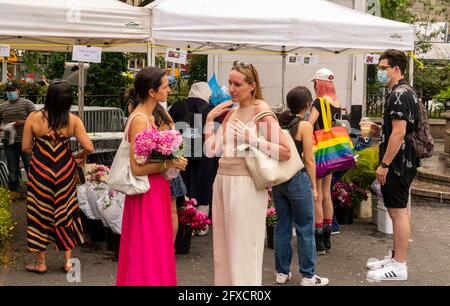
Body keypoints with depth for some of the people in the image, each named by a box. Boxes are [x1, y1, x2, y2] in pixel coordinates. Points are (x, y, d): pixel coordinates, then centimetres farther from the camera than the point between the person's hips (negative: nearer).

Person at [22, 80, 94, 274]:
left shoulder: (34, 118, -13)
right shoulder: (73, 120, -12)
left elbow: (25, 147, -7)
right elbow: (89, 148, -16)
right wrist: (79, 157, 6)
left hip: (40, 171, -1)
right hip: (65, 171, 1)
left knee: (41, 214, 12)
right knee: (65, 213, 16)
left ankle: (40, 263, 22)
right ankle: (68, 261, 21)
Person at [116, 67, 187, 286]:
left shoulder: (148, 117, 10)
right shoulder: (140, 120, -18)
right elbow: (137, 167, -23)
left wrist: (170, 159, 4)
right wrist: (169, 164, -19)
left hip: (155, 189, 10)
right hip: (146, 193, -10)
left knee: (155, 248, 17)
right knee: (147, 251, 0)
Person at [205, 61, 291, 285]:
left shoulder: (261, 110, -7)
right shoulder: (231, 112, 14)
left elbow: (286, 152, -13)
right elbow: (211, 151, 10)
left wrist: (253, 140, -19)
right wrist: (210, 118, 7)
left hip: (245, 184, -7)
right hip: (222, 181, 7)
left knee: (243, 249, 0)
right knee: (223, 248, 14)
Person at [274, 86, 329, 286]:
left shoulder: (279, 123, 7)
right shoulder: (304, 126, -11)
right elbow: (308, 160, -11)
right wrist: (314, 187, -4)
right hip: (297, 179, -6)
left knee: (282, 226, 13)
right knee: (305, 228, 4)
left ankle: (282, 272, 20)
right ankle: (308, 276, 10)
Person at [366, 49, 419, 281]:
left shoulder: (399, 94, -17)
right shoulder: (405, 92, 16)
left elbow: (399, 133, -23)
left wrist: (384, 164, -21)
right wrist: (380, 130, 11)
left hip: (397, 163, -11)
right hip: (403, 163, 11)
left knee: (398, 212, -5)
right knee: (398, 210, 15)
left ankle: (398, 267, 1)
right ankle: (395, 257, 25)